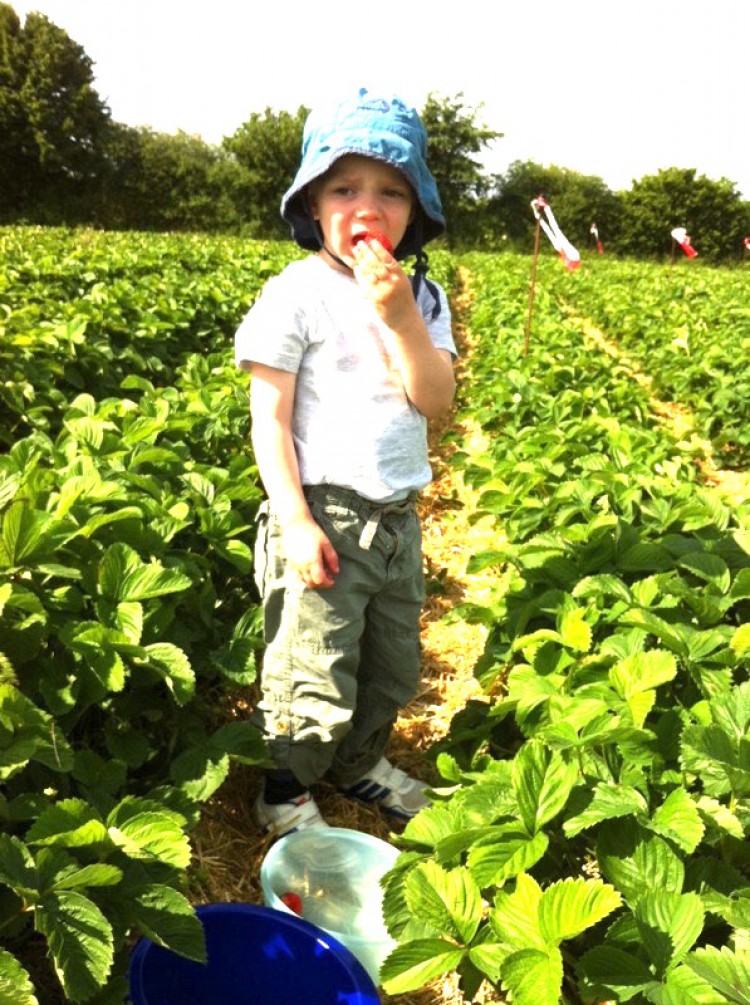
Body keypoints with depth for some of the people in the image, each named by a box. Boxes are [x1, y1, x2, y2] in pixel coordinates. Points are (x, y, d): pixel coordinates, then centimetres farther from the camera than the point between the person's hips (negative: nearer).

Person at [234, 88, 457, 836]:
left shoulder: (422, 298, 6)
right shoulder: (296, 296, -10)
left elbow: (436, 402, -6)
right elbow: (268, 419, -12)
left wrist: (400, 316, -18)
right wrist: (294, 522, -18)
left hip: (397, 517, 6)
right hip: (321, 515, -6)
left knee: (394, 667, 21)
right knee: (314, 683, -1)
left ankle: (359, 763, 46)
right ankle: (284, 793, 27)